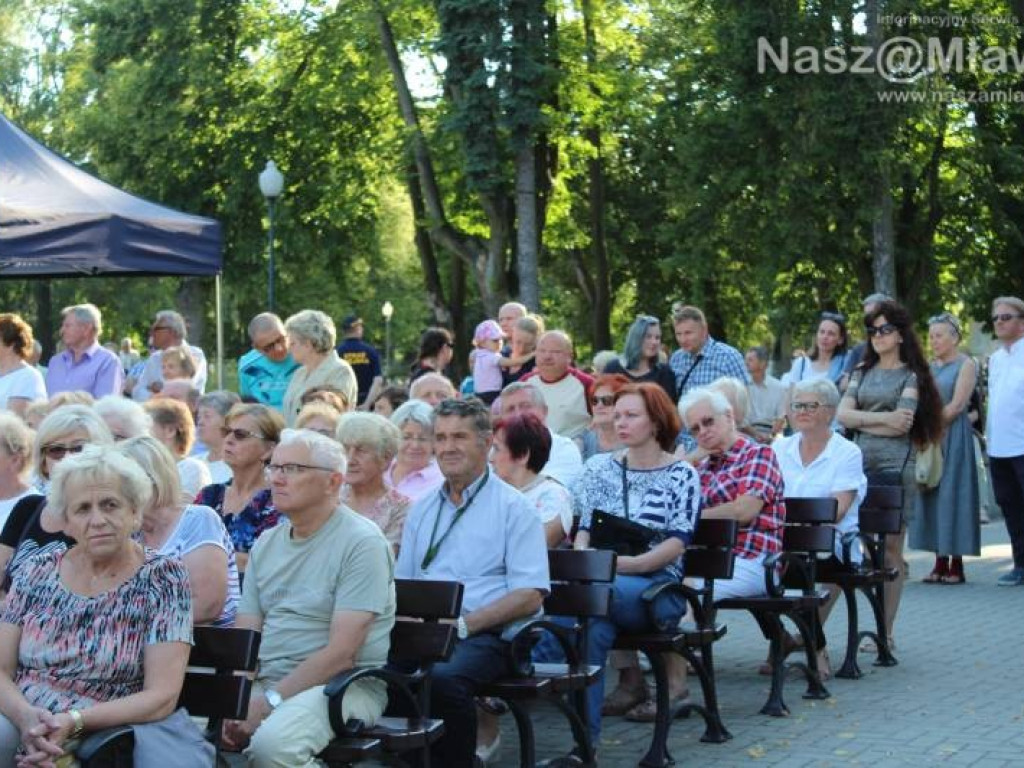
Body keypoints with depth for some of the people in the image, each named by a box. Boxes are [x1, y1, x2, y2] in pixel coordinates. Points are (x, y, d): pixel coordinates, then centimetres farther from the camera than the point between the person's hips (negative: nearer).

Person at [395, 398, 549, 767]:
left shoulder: (512, 507, 3)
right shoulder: (422, 508, 21)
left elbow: (530, 596, -5)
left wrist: (464, 623, -15)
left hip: (485, 636, -4)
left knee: (443, 678, -36)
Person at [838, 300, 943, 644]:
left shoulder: (911, 376, 5)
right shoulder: (863, 373, 17)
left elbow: (903, 425, -8)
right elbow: (842, 415, 3)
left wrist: (861, 420, -2)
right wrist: (884, 418, -8)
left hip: (894, 467, -3)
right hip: (858, 465, 3)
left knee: (890, 553, 1)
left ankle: (885, 632, 7)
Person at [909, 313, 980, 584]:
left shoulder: (966, 365, -2)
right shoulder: (929, 366, 17)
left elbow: (956, 405, -11)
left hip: (953, 437, -6)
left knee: (952, 497, -6)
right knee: (932, 498, 3)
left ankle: (956, 566, -4)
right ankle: (940, 562, 6)